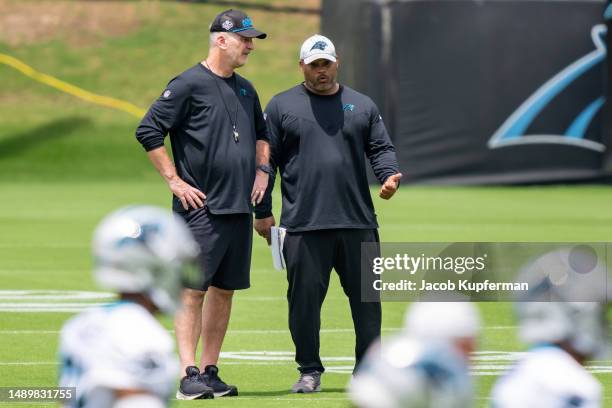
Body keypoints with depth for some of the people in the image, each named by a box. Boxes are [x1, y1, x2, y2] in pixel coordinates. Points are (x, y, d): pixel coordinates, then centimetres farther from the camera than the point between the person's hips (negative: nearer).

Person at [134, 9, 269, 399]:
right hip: (201, 207, -8)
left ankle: (210, 371, 14)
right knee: (193, 290, -9)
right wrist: (175, 181, -12)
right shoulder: (189, 84, -8)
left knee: (225, 290, 9)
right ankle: (189, 375, -11)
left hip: (240, 207, 8)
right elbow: (148, 131, -11)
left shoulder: (245, 89, 15)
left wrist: (262, 169, 17)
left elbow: (261, 132, 33)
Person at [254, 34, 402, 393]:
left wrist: (389, 176, -11)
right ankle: (310, 371, 11)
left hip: (358, 224, 2)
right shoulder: (282, 106, 8)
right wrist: (263, 212, 2)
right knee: (305, 298, 0)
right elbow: (266, 161, 7)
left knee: (366, 297, 2)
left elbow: (381, 148, 12)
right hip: (303, 225, -2)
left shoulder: (362, 106, 14)